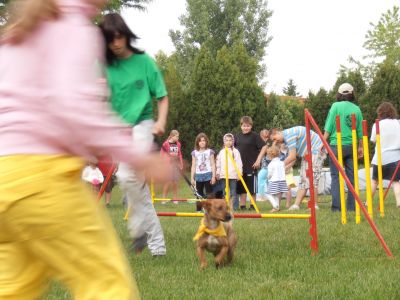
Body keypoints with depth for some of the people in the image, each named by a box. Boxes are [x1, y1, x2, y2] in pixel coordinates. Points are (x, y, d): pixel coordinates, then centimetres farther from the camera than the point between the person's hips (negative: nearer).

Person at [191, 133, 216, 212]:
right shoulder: (195, 153, 8)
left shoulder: (210, 151, 4)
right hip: (198, 176, 2)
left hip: (208, 175, -2)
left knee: (209, 194, -3)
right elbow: (193, 166, 9)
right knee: (199, 194, 5)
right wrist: (192, 178, 5)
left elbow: (213, 165, 3)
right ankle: (198, 210, 8)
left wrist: (213, 176, -5)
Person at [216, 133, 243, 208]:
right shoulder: (221, 152, 11)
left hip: (233, 175, -3)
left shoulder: (235, 151, 1)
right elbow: (218, 164, 14)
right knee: (225, 192, 5)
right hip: (223, 175, 3)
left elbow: (239, 163, -2)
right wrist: (218, 173, 11)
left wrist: (239, 173, -7)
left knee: (233, 192, -2)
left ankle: (231, 206, 1)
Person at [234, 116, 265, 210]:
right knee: (241, 187, 9)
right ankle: (242, 205, 16)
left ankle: (253, 205, 11)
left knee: (252, 187, 2)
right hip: (240, 166, 4)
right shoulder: (238, 137, 7)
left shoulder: (254, 136, -6)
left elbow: (263, 148, -8)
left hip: (251, 166, -4)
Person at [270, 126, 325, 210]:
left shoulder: (289, 135, -21)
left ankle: (315, 206, -10)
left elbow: (292, 157, -23)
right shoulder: (286, 138, 10)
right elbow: (294, 156, 10)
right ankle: (296, 205, 7)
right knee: (303, 180, 7)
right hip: (307, 154, 11)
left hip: (316, 150, -11)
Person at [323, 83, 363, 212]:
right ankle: (352, 206, 9)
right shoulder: (356, 109, 5)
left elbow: (328, 128, -6)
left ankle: (336, 206, -6)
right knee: (352, 176, 9)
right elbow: (360, 131, 10)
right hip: (351, 146, 3)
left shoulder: (336, 106, -4)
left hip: (336, 145, -3)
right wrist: (360, 147, 21)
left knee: (336, 176, 0)